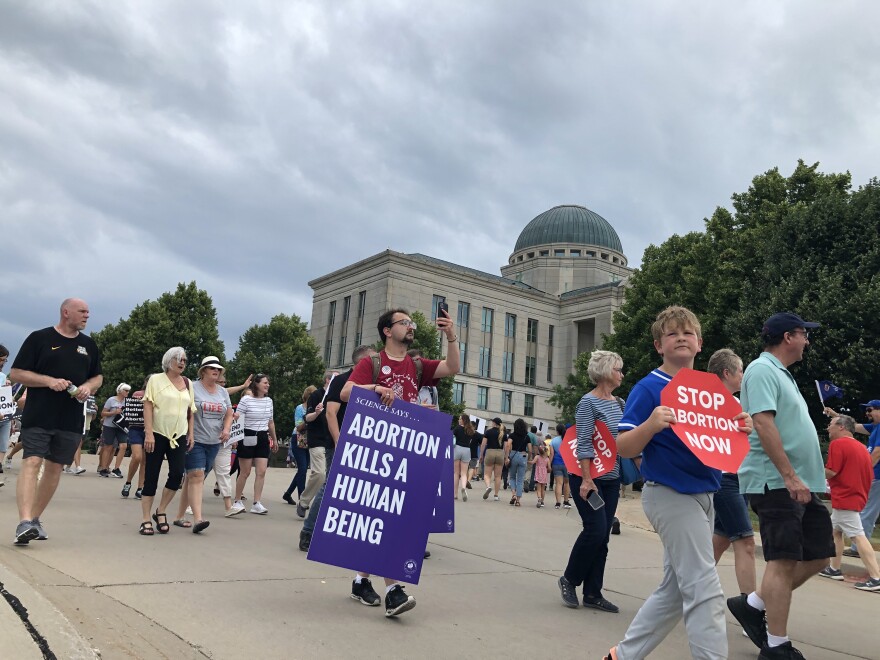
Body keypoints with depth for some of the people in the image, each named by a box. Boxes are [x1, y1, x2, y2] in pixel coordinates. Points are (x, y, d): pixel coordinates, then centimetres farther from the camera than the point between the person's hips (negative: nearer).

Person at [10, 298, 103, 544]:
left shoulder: (89, 345, 13)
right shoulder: (39, 338, -1)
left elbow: (98, 377, 21)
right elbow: (16, 373, -2)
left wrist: (88, 387, -3)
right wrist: (49, 381, -17)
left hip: (71, 420, 5)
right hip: (38, 416, -4)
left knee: (54, 468, 8)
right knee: (32, 462, -14)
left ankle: (35, 518, 20)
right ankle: (24, 522, -20)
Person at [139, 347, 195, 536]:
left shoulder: (188, 383, 12)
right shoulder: (156, 379, -1)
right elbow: (148, 407, -7)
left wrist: (191, 433, 9)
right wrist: (148, 433, -14)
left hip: (179, 436, 4)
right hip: (157, 434, -4)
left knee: (177, 473, -9)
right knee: (151, 477, 0)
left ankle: (161, 512, 10)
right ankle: (146, 520, 8)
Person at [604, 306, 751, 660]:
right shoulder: (648, 388, -9)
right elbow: (623, 448, -14)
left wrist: (740, 428, -6)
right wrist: (651, 424, -32)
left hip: (702, 495, 8)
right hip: (670, 494, -8)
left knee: (675, 589, 15)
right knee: (704, 590, -8)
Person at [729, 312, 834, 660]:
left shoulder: (781, 374, 21)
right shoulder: (762, 370, -11)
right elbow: (763, 423, -22)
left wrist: (810, 473, 24)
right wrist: (789, 476, -25)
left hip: (800, 482, 10)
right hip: (777, 483, -10)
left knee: (818, 555, 12)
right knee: (784, 562, -5)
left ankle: (752, 605, 20)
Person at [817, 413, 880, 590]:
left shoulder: (838, 444, -13)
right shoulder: (860, 446, 15)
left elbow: (830, 472, -19)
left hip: (844, 499, -10)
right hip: (856, 496, 10)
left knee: (857, 535, -10)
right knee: (834, 530, 18)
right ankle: (835, 569, 23)